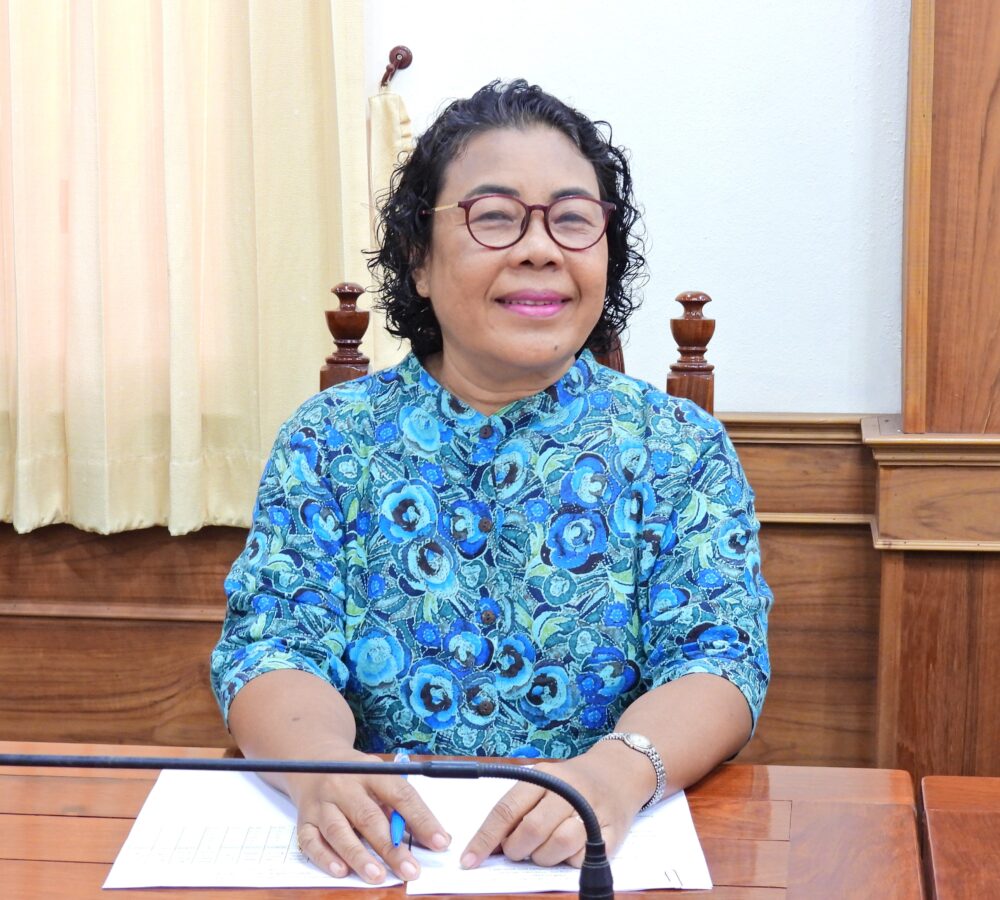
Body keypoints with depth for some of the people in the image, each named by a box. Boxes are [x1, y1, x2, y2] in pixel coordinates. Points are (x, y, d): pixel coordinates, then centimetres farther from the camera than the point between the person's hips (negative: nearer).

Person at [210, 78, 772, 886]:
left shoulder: (679, 449, 5)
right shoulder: (330, 439, 5)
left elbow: (715, 657, -4)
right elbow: (275, 647, -3)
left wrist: (617, 772, -26)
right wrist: (321, 765, -26)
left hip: (597, 851, 0)